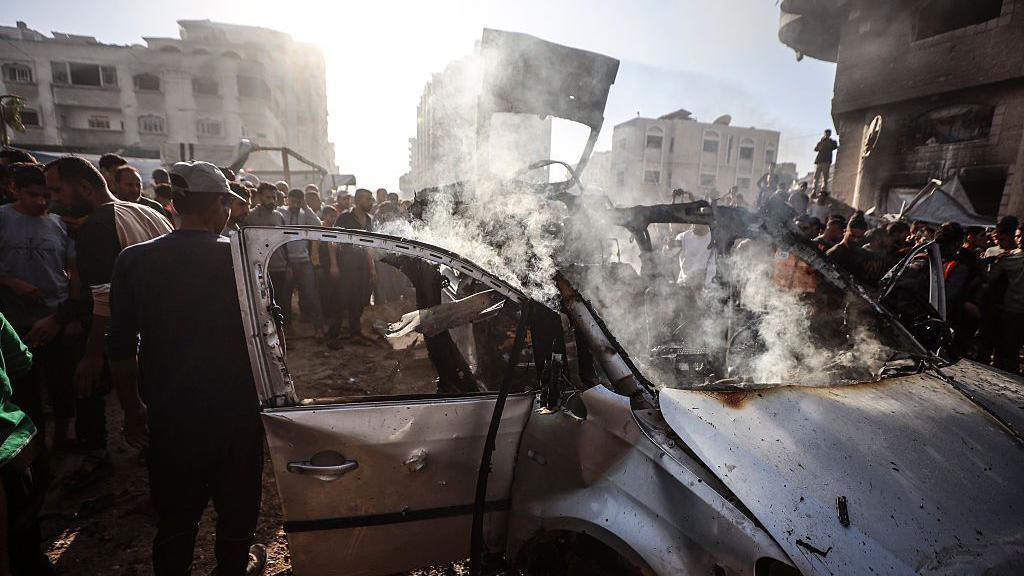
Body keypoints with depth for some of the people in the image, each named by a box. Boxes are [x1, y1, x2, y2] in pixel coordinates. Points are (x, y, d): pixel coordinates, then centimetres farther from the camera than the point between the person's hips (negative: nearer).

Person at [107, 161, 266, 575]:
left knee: (176, 515, 21)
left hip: (170, 417, 1)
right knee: (236, 506, 22)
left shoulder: (135, 260, -8)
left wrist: (132, 410, 11)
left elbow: (121, 348, -2)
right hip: (236, 412, -1)